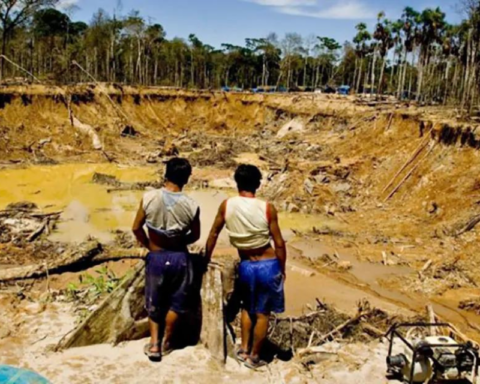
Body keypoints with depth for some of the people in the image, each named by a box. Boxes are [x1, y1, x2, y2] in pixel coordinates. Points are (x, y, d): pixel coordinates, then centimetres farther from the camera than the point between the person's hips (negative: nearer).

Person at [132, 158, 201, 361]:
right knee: (175, 301, 19)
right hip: (179, 257, 0)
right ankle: (166, 342, 30)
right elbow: (195, 236, -2)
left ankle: (154, 343, 18)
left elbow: (136, 228, -7)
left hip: (156, 257, 0)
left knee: (154, 301, 20)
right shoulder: (191, 206, -15)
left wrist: (148, 244, 11)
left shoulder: (149, 198, -15)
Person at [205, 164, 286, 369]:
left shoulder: (226, 205, -7)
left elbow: (213, 234, 3)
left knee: (247, 307, 27)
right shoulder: (267, 208, -14)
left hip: (246, 266, 2)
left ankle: (244, 349, 30)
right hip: (268, 265, -2)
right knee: (262, 313, 14)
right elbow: (279, 243, -9)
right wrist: (282, 269, 5)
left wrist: (206, 260, 17)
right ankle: (254, 356, 25)